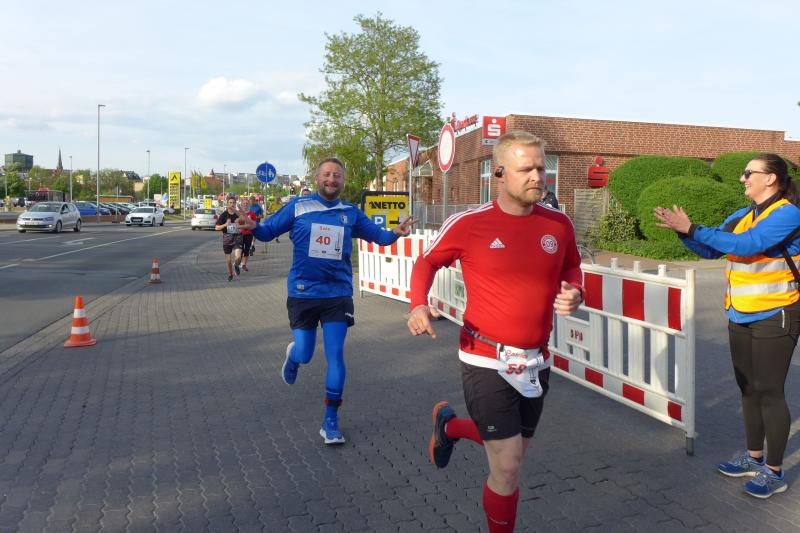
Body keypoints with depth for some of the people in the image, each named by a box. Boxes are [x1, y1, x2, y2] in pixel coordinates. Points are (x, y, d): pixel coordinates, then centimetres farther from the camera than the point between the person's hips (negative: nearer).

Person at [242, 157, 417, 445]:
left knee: (335, 356, -3)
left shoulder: (351, 213, 3)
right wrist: (253, 227, -22)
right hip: (302, 293, -1)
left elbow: (377, 234, 8)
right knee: (304, 355, 7)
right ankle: (293, 354, 48)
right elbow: (269, 231, 0)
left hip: (338, 294, 1)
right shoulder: (298, 206, -3)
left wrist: (395, 233, -14)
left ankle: (330, 420, 11)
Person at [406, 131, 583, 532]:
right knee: (508, 468, -1)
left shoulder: (558, 224, -1)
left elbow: (572, 270, 16)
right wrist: (418, 305, -16)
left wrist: (574, 295, -6)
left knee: (515, 451, 23)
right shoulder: (468, 224, -13)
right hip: (487, 362, -5)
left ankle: (449, 424, 51)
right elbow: (427, 262, 2)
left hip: (537, 362, 6)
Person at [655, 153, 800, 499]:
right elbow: (710, 250, 8)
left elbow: (749, 244, -27)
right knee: (748, 389, 14)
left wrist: (693, 229, -27)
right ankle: (754, 457, 29)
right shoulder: (740, 216, 9)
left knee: (769, 392, -1)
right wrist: (682, 230, -8)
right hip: (740, 317, 7)